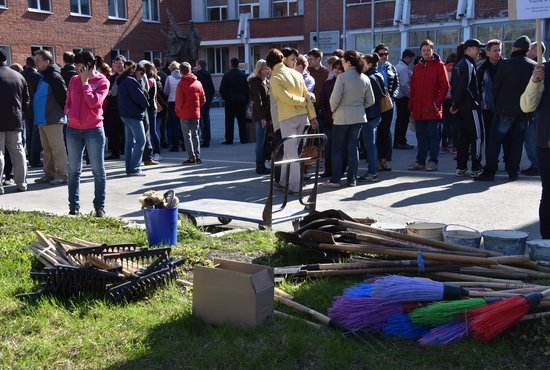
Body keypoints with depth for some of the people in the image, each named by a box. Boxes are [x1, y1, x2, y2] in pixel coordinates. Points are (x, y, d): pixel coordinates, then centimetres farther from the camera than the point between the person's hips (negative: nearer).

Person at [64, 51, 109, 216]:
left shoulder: (102, 82, -3)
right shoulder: (74, 80, 10)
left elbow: (93, 102, -15)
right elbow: (68, 102, 18)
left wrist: (85, 82, -9)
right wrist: (69, 112, -2)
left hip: (94, 129, -4)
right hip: (73, 129, 4)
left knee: (98, 170, 2)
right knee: (74, 170, 6)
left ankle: (99, 206, 10)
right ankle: (74, 206, 12)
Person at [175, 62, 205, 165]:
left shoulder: (181, 84, -12)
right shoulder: (198, 83, 3)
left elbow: (179, 101, -13)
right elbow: (203, 99, 5)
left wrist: (178, 110, 4)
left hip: (185, 114, -4)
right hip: (196, 113, 4)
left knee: (187, 136, 3)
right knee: (195, 135, 13)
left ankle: (191, 158, 0)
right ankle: (197, 157, 11)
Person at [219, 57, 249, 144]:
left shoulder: (226, 75, -6)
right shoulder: (243, 75, 2)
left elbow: (222, 89, -5)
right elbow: (247, 89, 5)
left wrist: (225, 98, 10)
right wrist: (246, 100, 12)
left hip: (230, 101, -2)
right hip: (241, 101, 2)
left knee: (229, 121, 1)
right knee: (242, 121, 6)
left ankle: (229, 139, 0)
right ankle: (243, 139, 6)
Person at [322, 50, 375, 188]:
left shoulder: (342, 77, -13)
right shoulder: (365, 78, 4)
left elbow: (335, 98, -15)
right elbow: (370, 100, 7)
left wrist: (333, 110, 3)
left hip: (342, 116, -5)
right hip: (359, 117, 5)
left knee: (338, 148, 3)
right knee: (353, 147, 10)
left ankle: (335, 179, 3)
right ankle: (352, 179, 12)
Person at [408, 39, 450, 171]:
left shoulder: (439, 65, -1)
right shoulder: (417, 67, 14)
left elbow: (445, 86, -4)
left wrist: (438, 102, -12)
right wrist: (411, 106, 9)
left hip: (433, 109, -5)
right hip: (419, 110, 5)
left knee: (433, 135, 1)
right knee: (421, 136, 10)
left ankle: (433, 161, 7)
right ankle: (420, 161, 17)